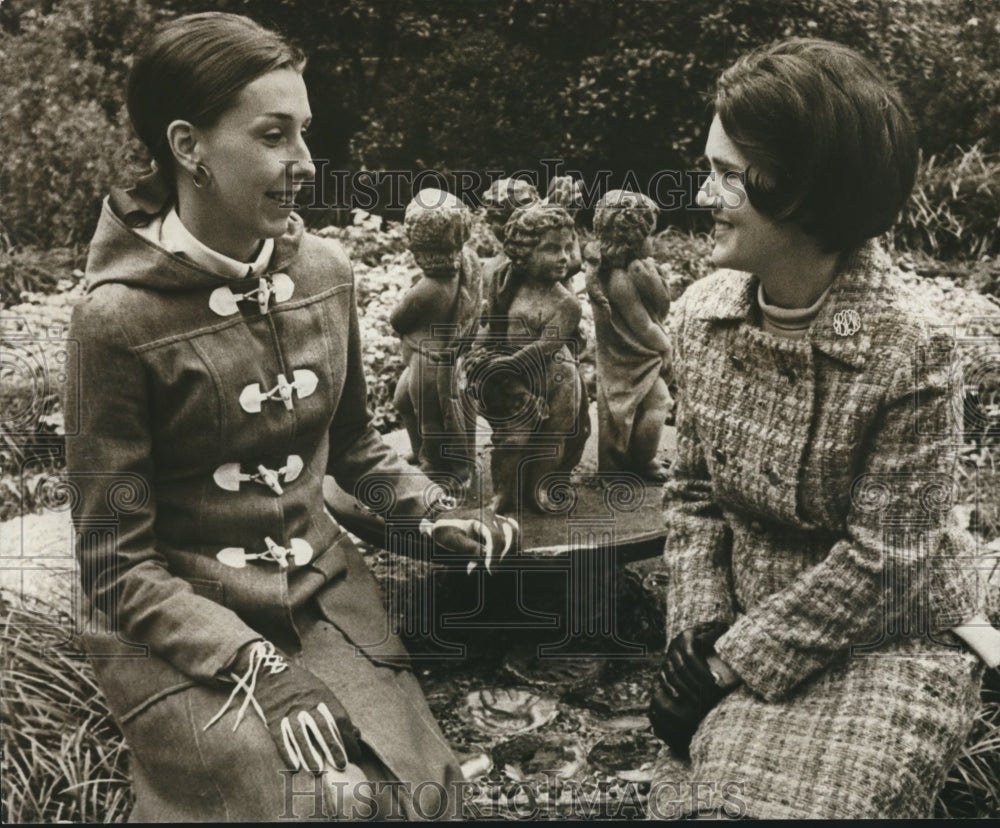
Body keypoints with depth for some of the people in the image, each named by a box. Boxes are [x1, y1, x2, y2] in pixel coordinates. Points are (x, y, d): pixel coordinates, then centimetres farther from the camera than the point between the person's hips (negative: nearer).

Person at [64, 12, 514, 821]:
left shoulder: (324, 270, -2)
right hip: (181, 624, -4)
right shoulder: (119, 320, -17)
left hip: (325, 591, 4)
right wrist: (259, 668, -20)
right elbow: (118, 565, -12)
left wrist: (437, 513, -1)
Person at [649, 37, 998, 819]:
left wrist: (733, 659, -16)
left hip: (891, 644, -4)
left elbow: (880, 562, -19)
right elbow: (693, 492, 4)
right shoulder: (702, 316, -6)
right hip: (752, 630, 4)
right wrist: (700, 625, -10)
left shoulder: (904, 352, -21)